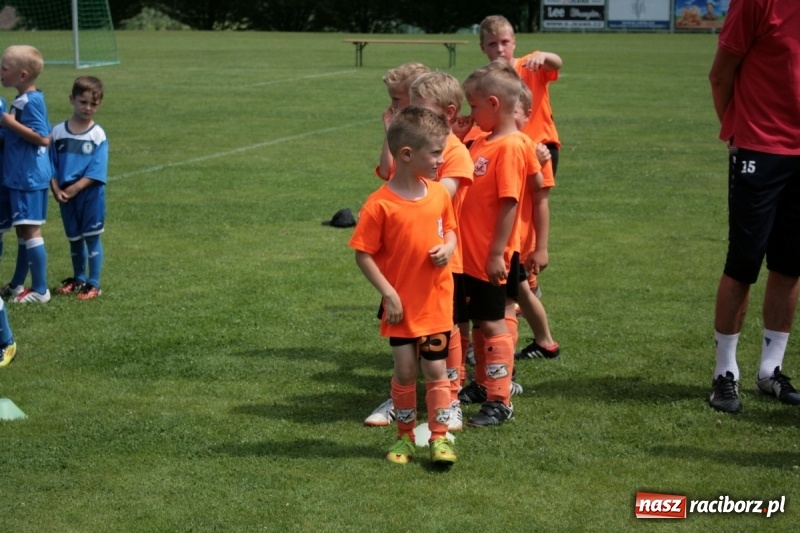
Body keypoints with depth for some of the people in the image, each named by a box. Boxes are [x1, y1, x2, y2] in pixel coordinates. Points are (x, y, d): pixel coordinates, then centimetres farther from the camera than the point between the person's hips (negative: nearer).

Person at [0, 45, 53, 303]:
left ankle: (40, 290, 4)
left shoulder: (30, 101, -19)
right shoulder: (24, 99, 10)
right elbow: (45, 134, 18)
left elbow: (43, 138, -25)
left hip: (29, 177, -10)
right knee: (22, 231, 17)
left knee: (30, 231, -3)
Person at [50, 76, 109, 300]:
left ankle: (93, 284, 9)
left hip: (90, 195, -3)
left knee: (92, 238, 2)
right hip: (66, 195, 3)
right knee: (74, 239, 15)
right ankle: (78, 278, 31)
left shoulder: (98, 135, -8)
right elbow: (51, 165, 3)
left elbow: (96, 172, -12)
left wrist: (75, 188, -19)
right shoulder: (58, 132, 1)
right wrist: (56, 189, -10)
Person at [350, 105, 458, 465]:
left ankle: (440, 437, 15)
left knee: (436, 370, 5)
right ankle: (405, 437, 22)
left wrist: (448, 249, -8)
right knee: (405, 371, 6)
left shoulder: (439, 194, -1)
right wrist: (388, 293, -15)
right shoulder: (380, 204, -16)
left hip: (436, 302, 3)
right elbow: (363, 254, -12)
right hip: (401, 305, -3)